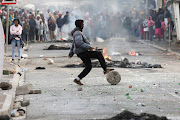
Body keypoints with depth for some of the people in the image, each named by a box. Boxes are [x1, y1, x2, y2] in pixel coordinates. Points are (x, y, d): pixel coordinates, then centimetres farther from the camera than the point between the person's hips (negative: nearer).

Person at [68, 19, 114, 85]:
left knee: (88, 67, 11)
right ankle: (105, 70, -12)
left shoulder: (77, 33, 18)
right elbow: (79, 43, -31)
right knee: (99, 54, -13)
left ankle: (77, 80, 11)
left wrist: (71, 53, 32)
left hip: (82, 52, 10)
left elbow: (74, 44, 26)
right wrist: (88, 47, -29)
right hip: (82, 52, -10)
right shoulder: (78, 33, -15)